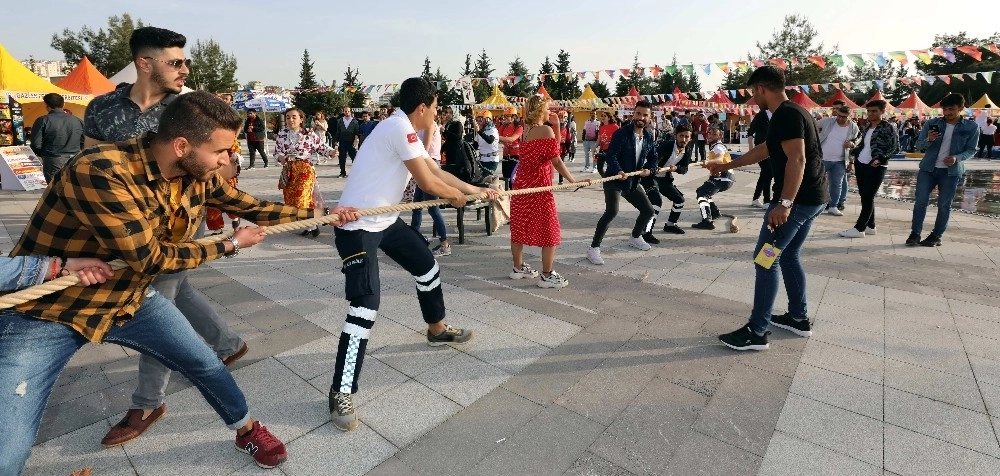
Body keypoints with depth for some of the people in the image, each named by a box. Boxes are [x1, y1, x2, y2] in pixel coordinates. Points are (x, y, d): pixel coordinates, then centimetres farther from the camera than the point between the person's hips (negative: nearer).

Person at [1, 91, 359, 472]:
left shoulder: (198, 175, -10)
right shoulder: (99, 172, -33)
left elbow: (251, 208, 5)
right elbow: (151, 258, -26)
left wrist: (319, 213, 5)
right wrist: (232, 245, -15)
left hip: (130, 298, 6)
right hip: (45, 310, -5)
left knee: (206, 365, 8)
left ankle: (248, 431, 32)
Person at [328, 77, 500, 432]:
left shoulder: (405, 131, 13)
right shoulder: (400, 127, -19)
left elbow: (437, 171, 20)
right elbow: (428, 183, -18)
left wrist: (479, 191, 23)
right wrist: (456, 195, 2)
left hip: (385, 219, 10)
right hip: (357, 225, -10)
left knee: (427, 267, 19)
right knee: (366, 304, -16)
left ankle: (437, 330, 42)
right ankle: (341, 394, -3)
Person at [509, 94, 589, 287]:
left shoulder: (527, 130, 10)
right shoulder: (545, 130, -14)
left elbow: (553, 147, 16)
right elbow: (556, 160, -18)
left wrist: (556, 126, 9)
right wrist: (573, 181, -14)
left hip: (522, 183, 9)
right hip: (539, 185, -8)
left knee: (519, 227, 14)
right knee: (549, 231, 1)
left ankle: (518, 268, 25)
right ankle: (547, 276, 6)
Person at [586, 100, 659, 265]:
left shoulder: (649, 137, 7)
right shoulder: (621, 133, -14)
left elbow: (653, 157, 15)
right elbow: (611, 156, -22)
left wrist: (650, 170, -7)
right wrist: (618, 171, -39)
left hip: (633, 182, 7)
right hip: (614, 180, -7)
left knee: (648, 211, 13)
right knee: (611, 211, -27)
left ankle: (635, 237, 40)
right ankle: (594, 248, -20)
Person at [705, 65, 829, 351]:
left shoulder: (787, 115, -15)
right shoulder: (790, 113, 17)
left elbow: (797, 160, -25)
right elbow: (763, 151, 28)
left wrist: (784, 204, -30)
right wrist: (726, 166, 36)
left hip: (797, 199, -11)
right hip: (811, 198, 11)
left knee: (765, 259, -7)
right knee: (788, 256, 19)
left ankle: (756, 332, -2)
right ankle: (799, 318, 30)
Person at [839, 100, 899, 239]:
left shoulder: (889, 127, -8)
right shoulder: (867, 127, 11)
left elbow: (895, 148, -9)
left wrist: (881, 159, -21)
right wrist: (853, 154, 4)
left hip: (876, 168, -7)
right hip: (860, 165, 7)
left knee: (868, 198, -4)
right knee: (864, 197, 10)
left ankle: (859, 229, -2)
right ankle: (870, 226, 20)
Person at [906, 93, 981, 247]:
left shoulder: (971, 127, 0)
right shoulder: (931, 123, 0)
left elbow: (971, 149, 3)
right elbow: (919, 145, 1)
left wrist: (957, 158, -17)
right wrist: (928, 140, -21)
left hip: (952, 171, 0)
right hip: (928, 168, 1)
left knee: (944, 205, 5)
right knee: (920, 201, -3)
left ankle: (936, 236, 12)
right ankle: (915, 233, 5)